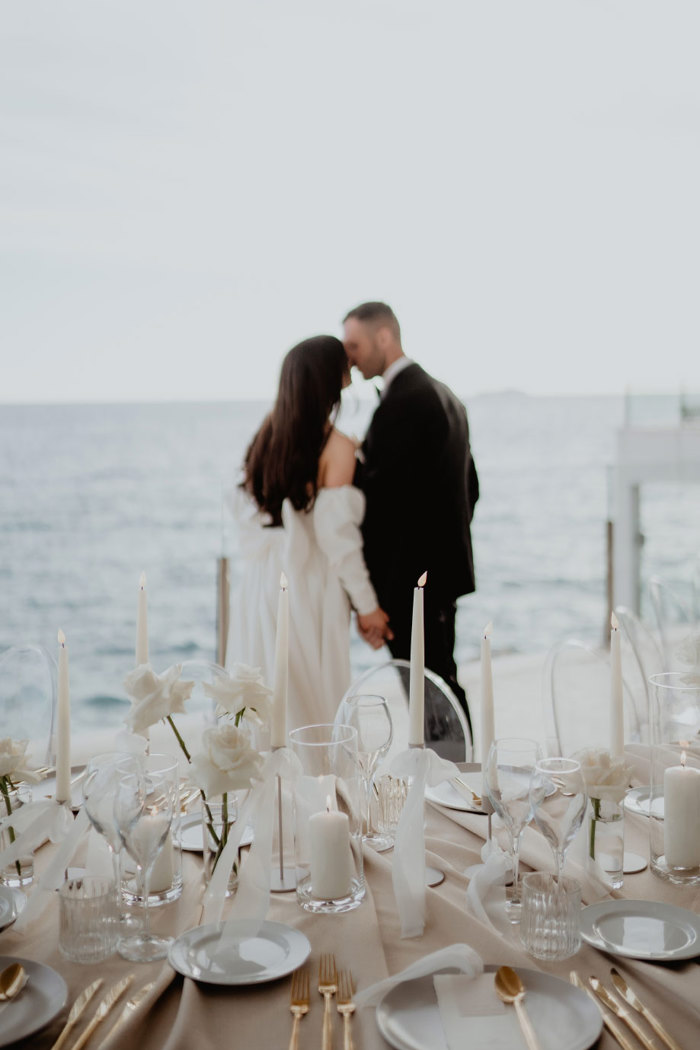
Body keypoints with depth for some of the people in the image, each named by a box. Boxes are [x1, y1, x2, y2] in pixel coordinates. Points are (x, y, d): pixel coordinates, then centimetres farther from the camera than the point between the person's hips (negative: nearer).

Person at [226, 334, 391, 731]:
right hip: (309, 590, -6)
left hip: (259, 589, 6)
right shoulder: (336, 447, -11)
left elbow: (244, 509, 11)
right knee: (313, 707, 3)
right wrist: (367, 605, -7)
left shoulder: (266, 435, 6)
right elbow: (336, 535, -13)